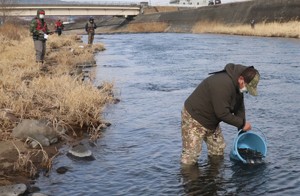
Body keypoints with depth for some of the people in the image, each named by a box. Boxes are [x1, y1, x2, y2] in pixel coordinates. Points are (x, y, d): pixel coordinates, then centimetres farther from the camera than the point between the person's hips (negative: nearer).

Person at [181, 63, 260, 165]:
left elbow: (239, 108, 8)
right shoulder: (223, 85, -33)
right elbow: (222, 113, -31)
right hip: (194, 119, -10)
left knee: (218, 151, 15)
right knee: (190, 158, -11)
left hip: (211, 121, 10)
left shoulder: (237, 85, -2)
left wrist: (242, 130, 4)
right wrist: (242, 123, -20)